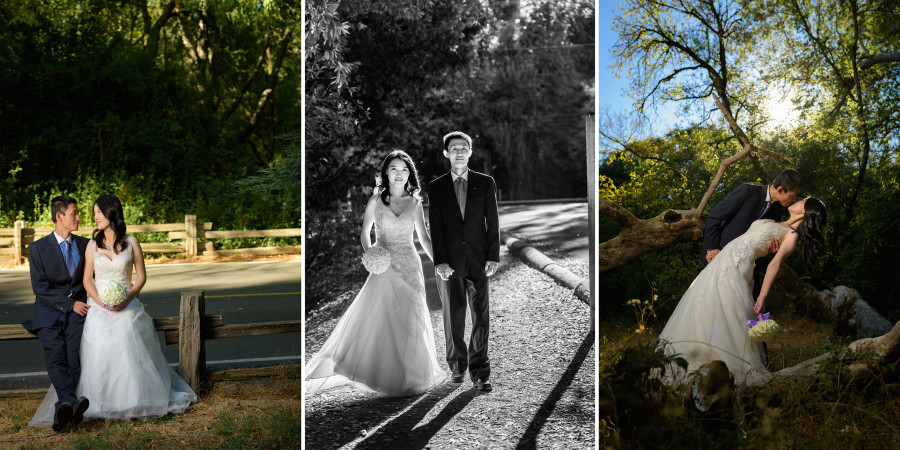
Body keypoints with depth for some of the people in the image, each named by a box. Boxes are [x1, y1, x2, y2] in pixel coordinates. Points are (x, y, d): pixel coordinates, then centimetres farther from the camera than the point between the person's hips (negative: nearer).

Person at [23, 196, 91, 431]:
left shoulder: (85, 245, 15)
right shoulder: (38, 248, 5)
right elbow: (40, 287, -2)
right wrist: (70, 304, -11)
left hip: (78, 309, 2)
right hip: (49, 311, -2)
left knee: (75, 356, -23)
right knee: (55, 355, -25)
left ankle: (63, 407, -36)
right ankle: (71, 403, -43)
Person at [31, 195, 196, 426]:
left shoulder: (131, 242, 4)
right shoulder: (93, 245, 8)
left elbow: (141, 276, 4)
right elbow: (87, 280, 6)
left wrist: (127, 299, -11)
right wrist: (100, 301, -11)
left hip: (127, 307, -1)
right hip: (99, 310, 1)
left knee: (129, 353, -12)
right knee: (101, 353, -11)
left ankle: (132, 405, -1)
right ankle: (106, 405, -1)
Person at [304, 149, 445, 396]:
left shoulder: (415, 203, 5)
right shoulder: (376, 200, 1)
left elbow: (424, 237, 11)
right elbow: (365, 232, 9)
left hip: (409, 267, 1)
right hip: (383, 268, -1)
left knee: (409, 320, 3)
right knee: (372, 318, -9)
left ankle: (409, 378, 17)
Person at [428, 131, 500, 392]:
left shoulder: (485, 183, 7)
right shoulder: (436, 187, 6)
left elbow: (493, 223, 5)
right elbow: (435, 227, 1)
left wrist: (493, 257, -4)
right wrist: (440, 261, -8)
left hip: (478, 262, 0)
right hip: (449, 263, 0)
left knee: (482, 317, -2)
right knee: (453, 317, 8)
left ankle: (479, 373, 3)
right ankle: (457, 366, 22)